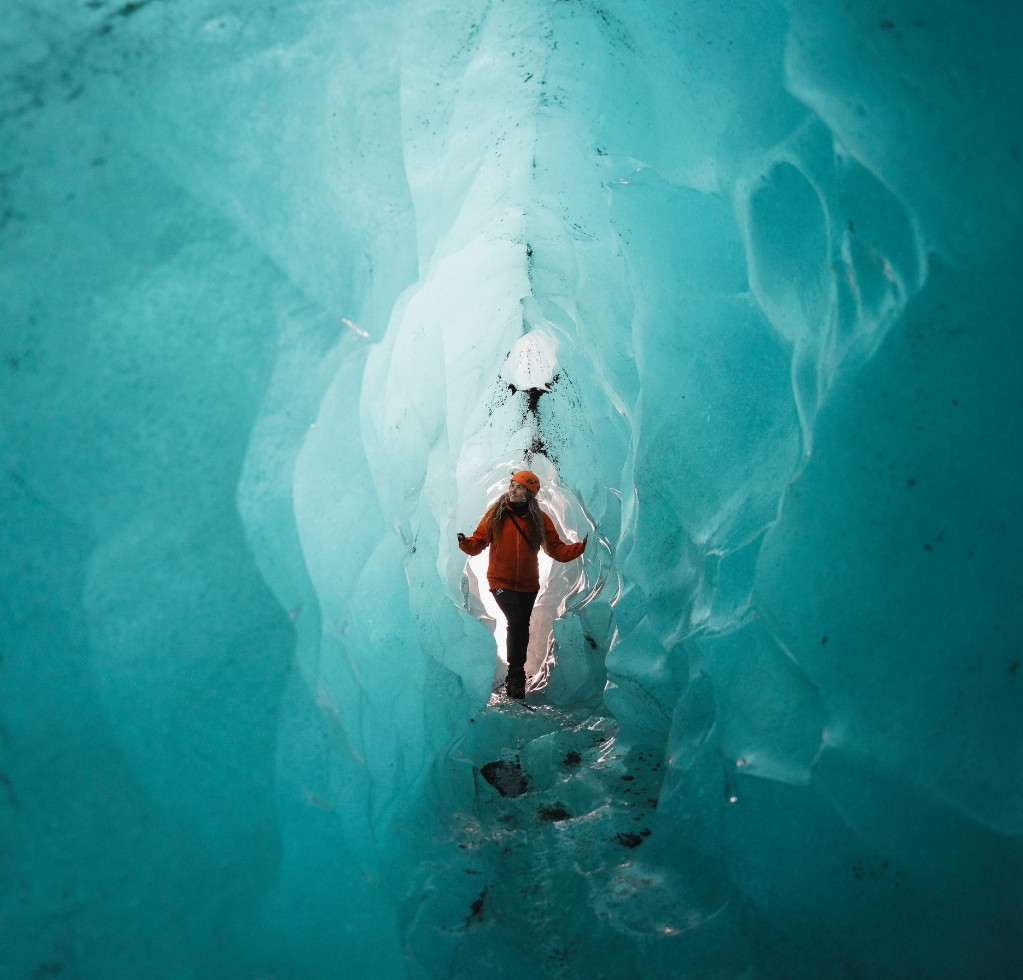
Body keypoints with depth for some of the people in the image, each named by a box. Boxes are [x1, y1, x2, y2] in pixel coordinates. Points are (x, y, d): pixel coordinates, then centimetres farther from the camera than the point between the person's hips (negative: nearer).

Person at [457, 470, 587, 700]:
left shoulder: (539, 519, -2)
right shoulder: (496, 514, -6)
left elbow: (557, 549, -3)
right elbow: (478, 542, -6)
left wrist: (581, 546, -18)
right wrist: (464, 542, -27)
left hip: (528, 585, 3)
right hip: (501, 582, -3)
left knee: (521, 627, 13)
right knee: (516, 622, -19)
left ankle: (516, 673, 32)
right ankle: (516, 674, -5)